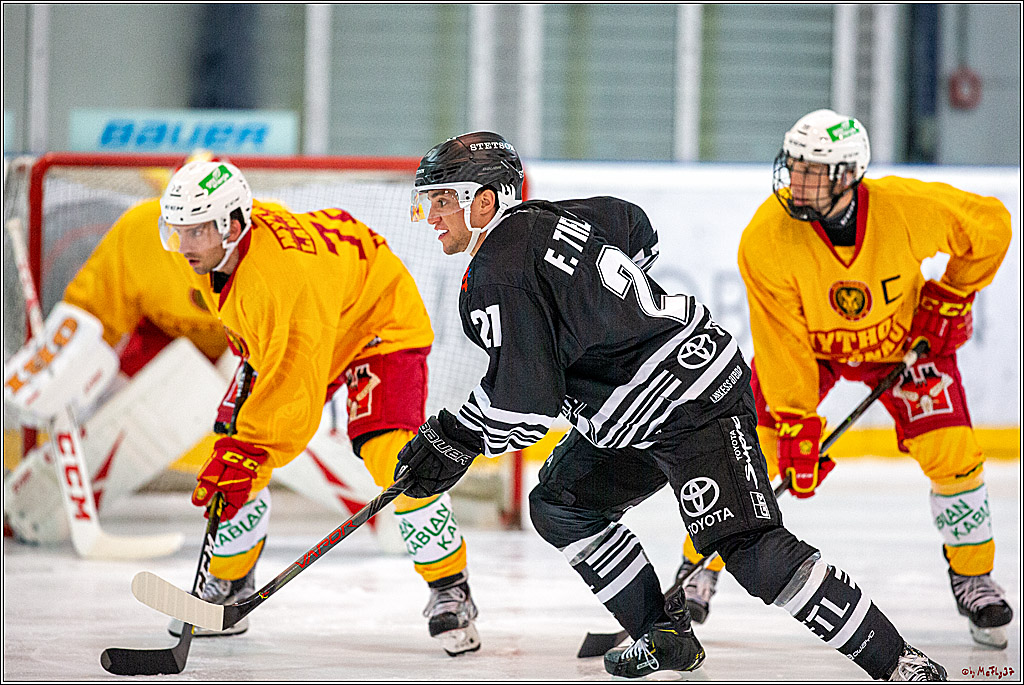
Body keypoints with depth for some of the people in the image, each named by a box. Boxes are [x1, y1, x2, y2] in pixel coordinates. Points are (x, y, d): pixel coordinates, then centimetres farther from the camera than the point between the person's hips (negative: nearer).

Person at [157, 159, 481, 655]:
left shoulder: (285, 272, -43)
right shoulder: (205, 246, -19)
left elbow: (297, 390, -44)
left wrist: (247, 454, -48)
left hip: (379, 322, -8)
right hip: (277, 335, 8)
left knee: (390, 458, -25)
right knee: (233, 457, -3)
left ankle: (450, 592, -9)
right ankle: (228, 585, 17)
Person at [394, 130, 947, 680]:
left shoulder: (496, 276, -17)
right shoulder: (544, 218, 11)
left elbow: (525, 400, -19)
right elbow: (635, 231, 29)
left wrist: (453, 439, -5)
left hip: (693, 406, -11)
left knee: (748, 548, -19)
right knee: (558, 505, 17)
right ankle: (665, 635, 20)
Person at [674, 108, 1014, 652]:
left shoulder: (908, 208, -32)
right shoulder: (767, 237, -32)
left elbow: (989, 225, -12)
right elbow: (782, 342, -25)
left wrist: (950, 298, -9)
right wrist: (796, 424, -26)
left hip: (904, 338, 0)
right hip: (806, 344, 0)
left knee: (953, 456, -11)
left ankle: (973, 578, 12)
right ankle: (699, 569, 8)